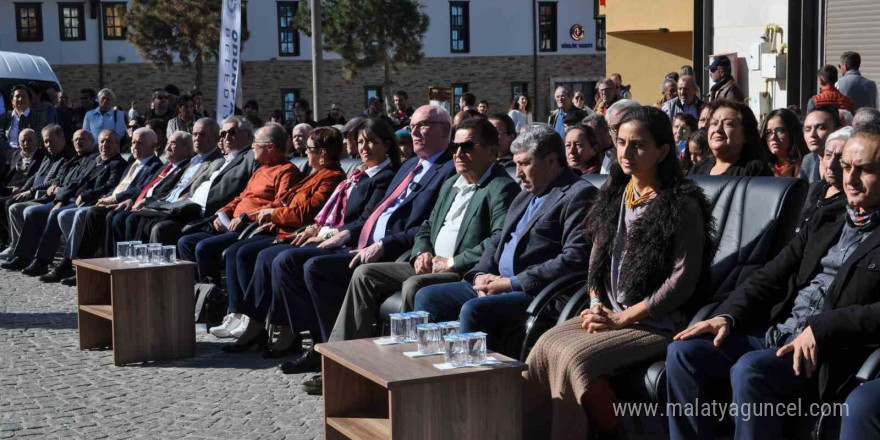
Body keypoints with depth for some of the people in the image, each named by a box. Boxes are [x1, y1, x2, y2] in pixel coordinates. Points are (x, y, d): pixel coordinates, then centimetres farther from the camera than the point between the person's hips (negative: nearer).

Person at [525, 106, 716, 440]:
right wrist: (597, 306, -2)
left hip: (657, 322, -6)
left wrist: (621, 318, -16)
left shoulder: (683, 206, -9)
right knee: (545, 345, -21)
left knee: (576, 356, -28)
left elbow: (683, 280, -14)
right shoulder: (614, 196, 12)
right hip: (609, 313, 6)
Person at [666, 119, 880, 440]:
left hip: (829, 352, -7)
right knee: (683, 352, -12)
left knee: (749, 369, -33)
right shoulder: (823, 224, 22)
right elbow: (769, 278, 15)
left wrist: (820, 328, -22)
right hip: (773, 334, 7)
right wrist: (727, 316, -2)